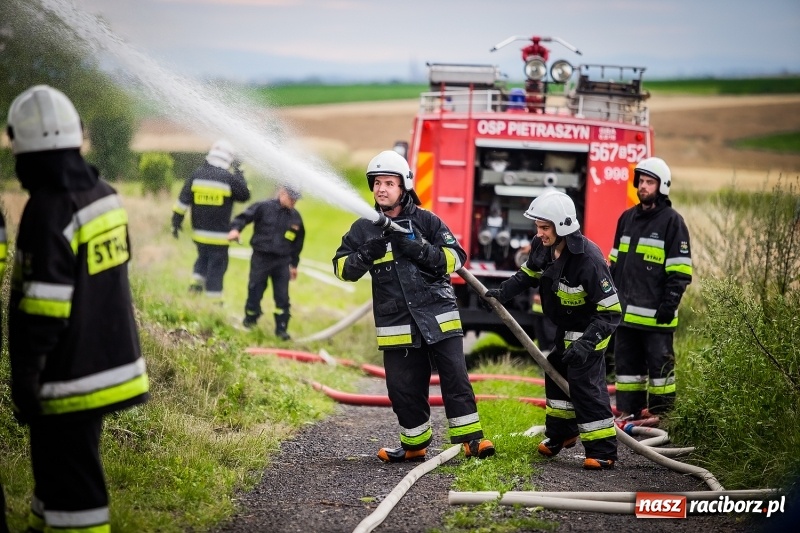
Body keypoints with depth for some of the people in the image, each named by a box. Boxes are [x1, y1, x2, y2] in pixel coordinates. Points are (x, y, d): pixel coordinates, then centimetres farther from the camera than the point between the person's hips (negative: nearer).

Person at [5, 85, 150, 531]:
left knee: (72, 485, -2)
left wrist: (24, 376, -14)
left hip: (70, 377, -9)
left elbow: (41, 308, -22)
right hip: (112, 359, 9)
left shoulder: (49, 210, -22)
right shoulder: (104, 194, 5)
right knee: (60, 463, 25)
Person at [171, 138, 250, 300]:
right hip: (219, 235, -4)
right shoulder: (229, 178, -12)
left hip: (199, 232, 4)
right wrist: (238, 173, 11)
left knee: (203, 258, 28)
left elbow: (183, 200, 0)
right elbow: (244, 195, 3)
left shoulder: (196, 175, -1)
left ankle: (196, 283, 12)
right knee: (216, 266, 3)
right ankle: (214, 299, 4)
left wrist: (176, 222, 7)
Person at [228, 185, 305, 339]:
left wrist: (294, 264, 19)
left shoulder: (295, 217, 8)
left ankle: (281, 329, 8)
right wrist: (235, 229, -31)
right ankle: (250, 320, 28)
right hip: (260, 258, -3)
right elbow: (244, 217, -10)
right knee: (255, 292, 5)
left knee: (282, 297, 0)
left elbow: (297, 242, 17)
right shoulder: (264, 208, -6)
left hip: (282, 262, 3)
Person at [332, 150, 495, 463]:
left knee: (455, 378, -6)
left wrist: (418, 250, -17)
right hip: (397, 325, 2)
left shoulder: (427, 222, 2)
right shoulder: (363, 229, 7)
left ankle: (471, 438, 1)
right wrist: (366, 254, -16)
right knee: (404, 388, 5)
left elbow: (456, 257, -2)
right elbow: (343, 269, 4)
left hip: (439, 316, -2)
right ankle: (414, 443, 21)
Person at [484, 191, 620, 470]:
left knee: (585, 385, -13)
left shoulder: (588, 259, -35)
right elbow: (528, 274, 10)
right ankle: (560, 434, 40)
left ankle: (602, 452, -6)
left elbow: (611, 311, -32)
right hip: (564, 327, 9)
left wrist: (587, 343, -40)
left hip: (589, 330, -9)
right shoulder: (543, 247, -12)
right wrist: (503, 292, -7)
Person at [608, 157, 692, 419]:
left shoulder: (672, 221, -5)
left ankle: (662, 415, 6)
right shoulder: (627, 218, 14)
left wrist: (670, 303, -14)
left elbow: (680, 270, -8)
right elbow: (615, 262, 21)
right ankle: (628, 411, 17)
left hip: (655, 313, -6)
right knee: (626, 361, 10)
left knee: (659, 363, 0)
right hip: (626, 310, 6)